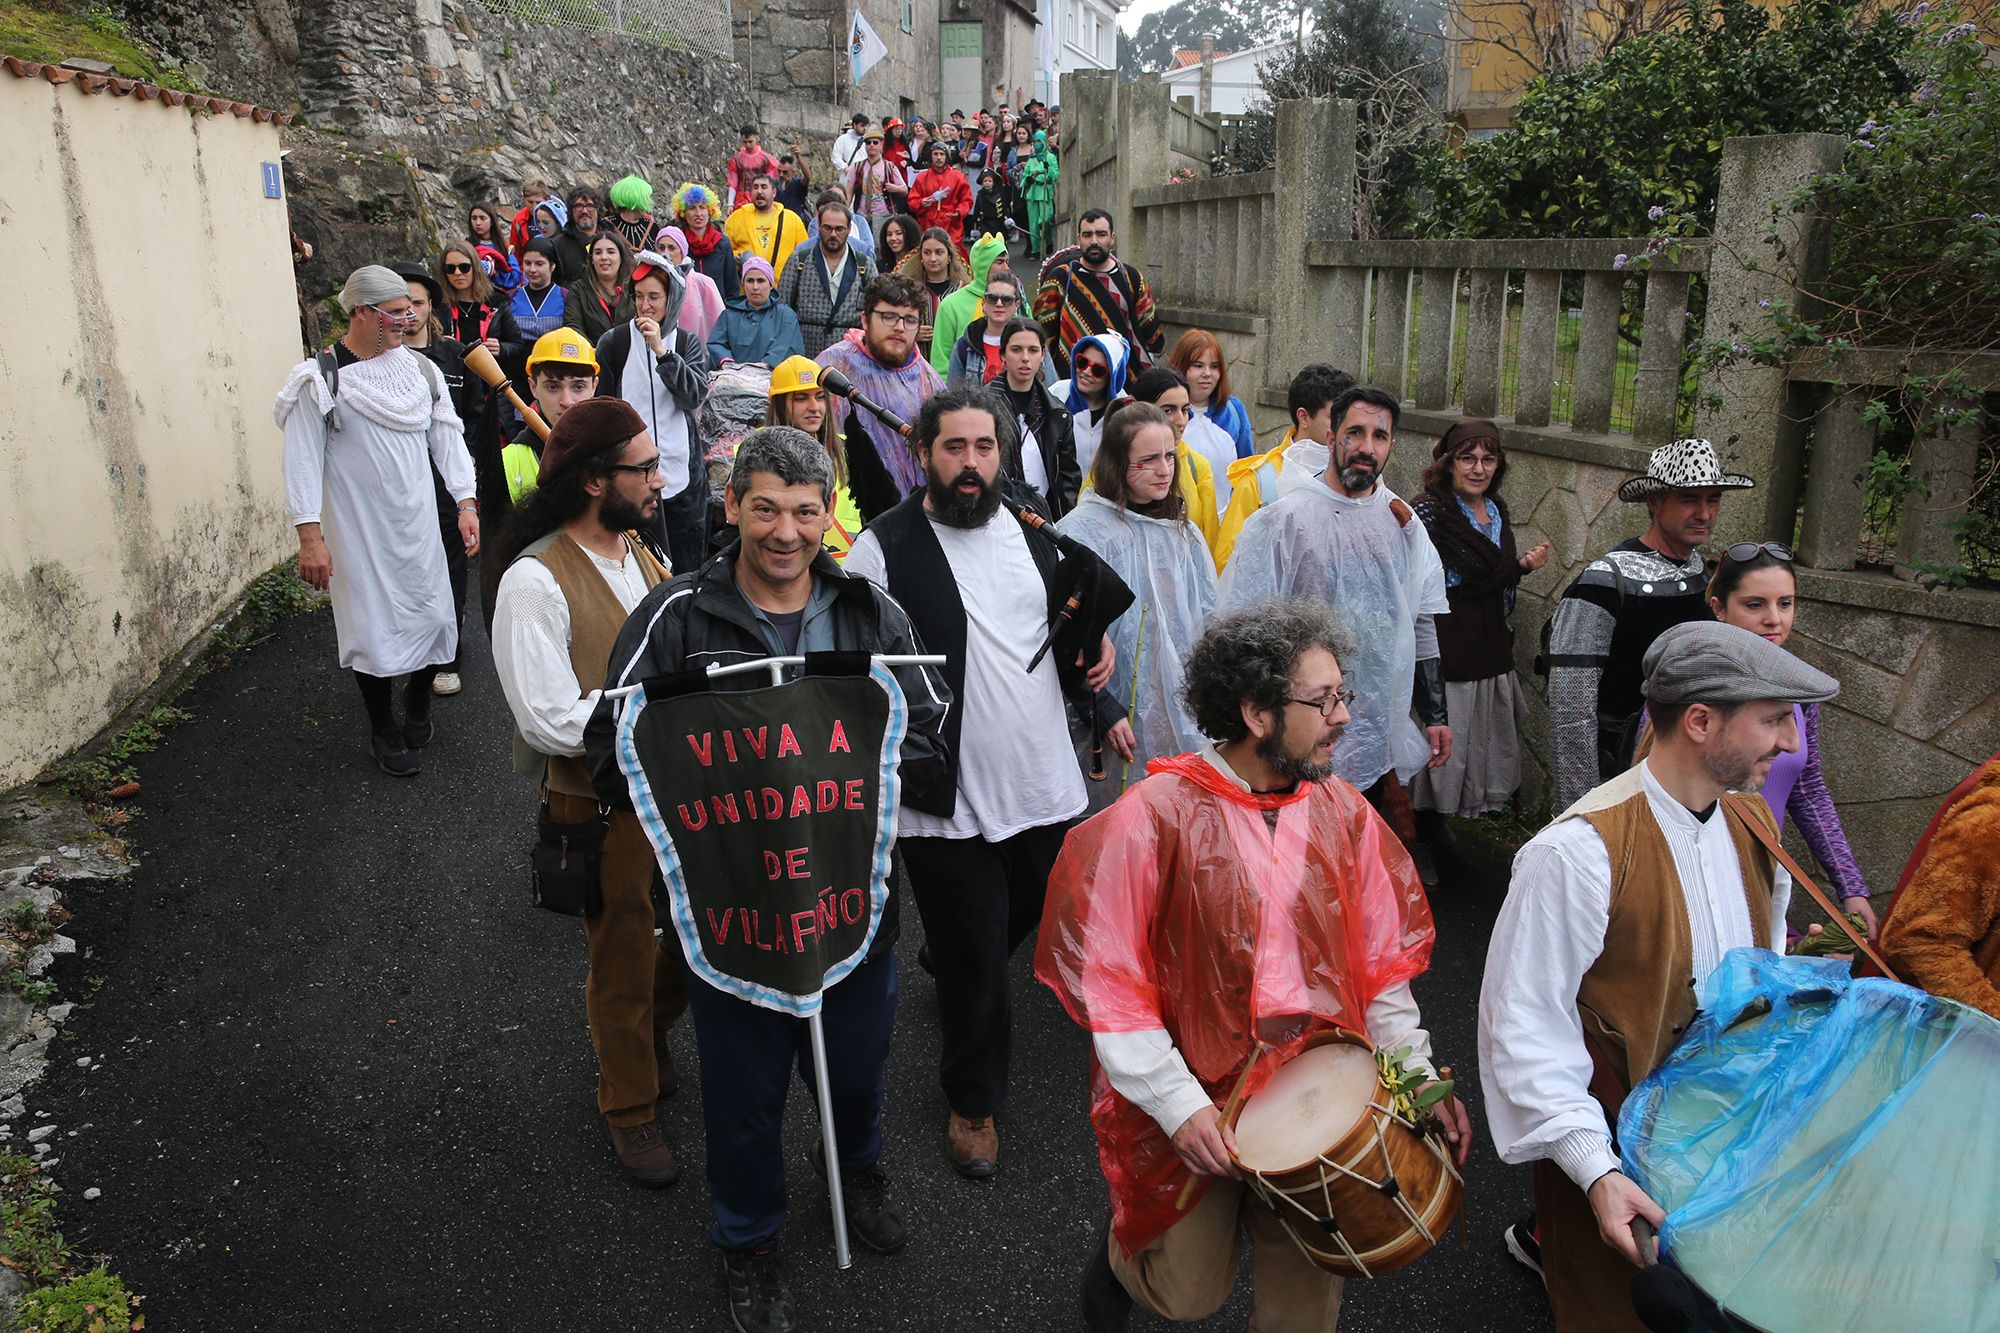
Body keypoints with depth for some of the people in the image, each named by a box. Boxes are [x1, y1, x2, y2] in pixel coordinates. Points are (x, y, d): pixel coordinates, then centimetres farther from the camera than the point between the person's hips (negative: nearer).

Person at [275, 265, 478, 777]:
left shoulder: (418, 369, 5)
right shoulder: (321, 379, -8)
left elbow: (447, 438, 8)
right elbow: (303, 460, -10)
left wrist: (466, 503, 0)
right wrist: (310, 536, -14)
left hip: (418, 526, 4)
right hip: (358, 533, -4)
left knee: (433, 617, 8)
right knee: (373, 629, 3)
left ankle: (418, 702, 37)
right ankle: (384, 730, 23)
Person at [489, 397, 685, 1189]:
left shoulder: (638, 550, 5)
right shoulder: (535, 583, -21)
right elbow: (551, 722, -25)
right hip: (603, 806, -7)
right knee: (625, 962, 13)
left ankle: (650, 1036, 51)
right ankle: (630, 1110, 37)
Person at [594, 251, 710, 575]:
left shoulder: (688, 343, 7)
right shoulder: (613, 342, 4)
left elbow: (694, 395, -9)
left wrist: (661, 350, -18)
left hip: (681, 469, 1)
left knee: (685, 565, 6)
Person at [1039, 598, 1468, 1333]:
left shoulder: (1343, 813, -2)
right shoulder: (1153, 817, -17)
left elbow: (1380, 960, 6)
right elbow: (1106, 982, -15)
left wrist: (1415, 1069, -2)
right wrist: (1178, 1106, -18)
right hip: (1188, 1105, -3)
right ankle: (1125, 1245, 41)